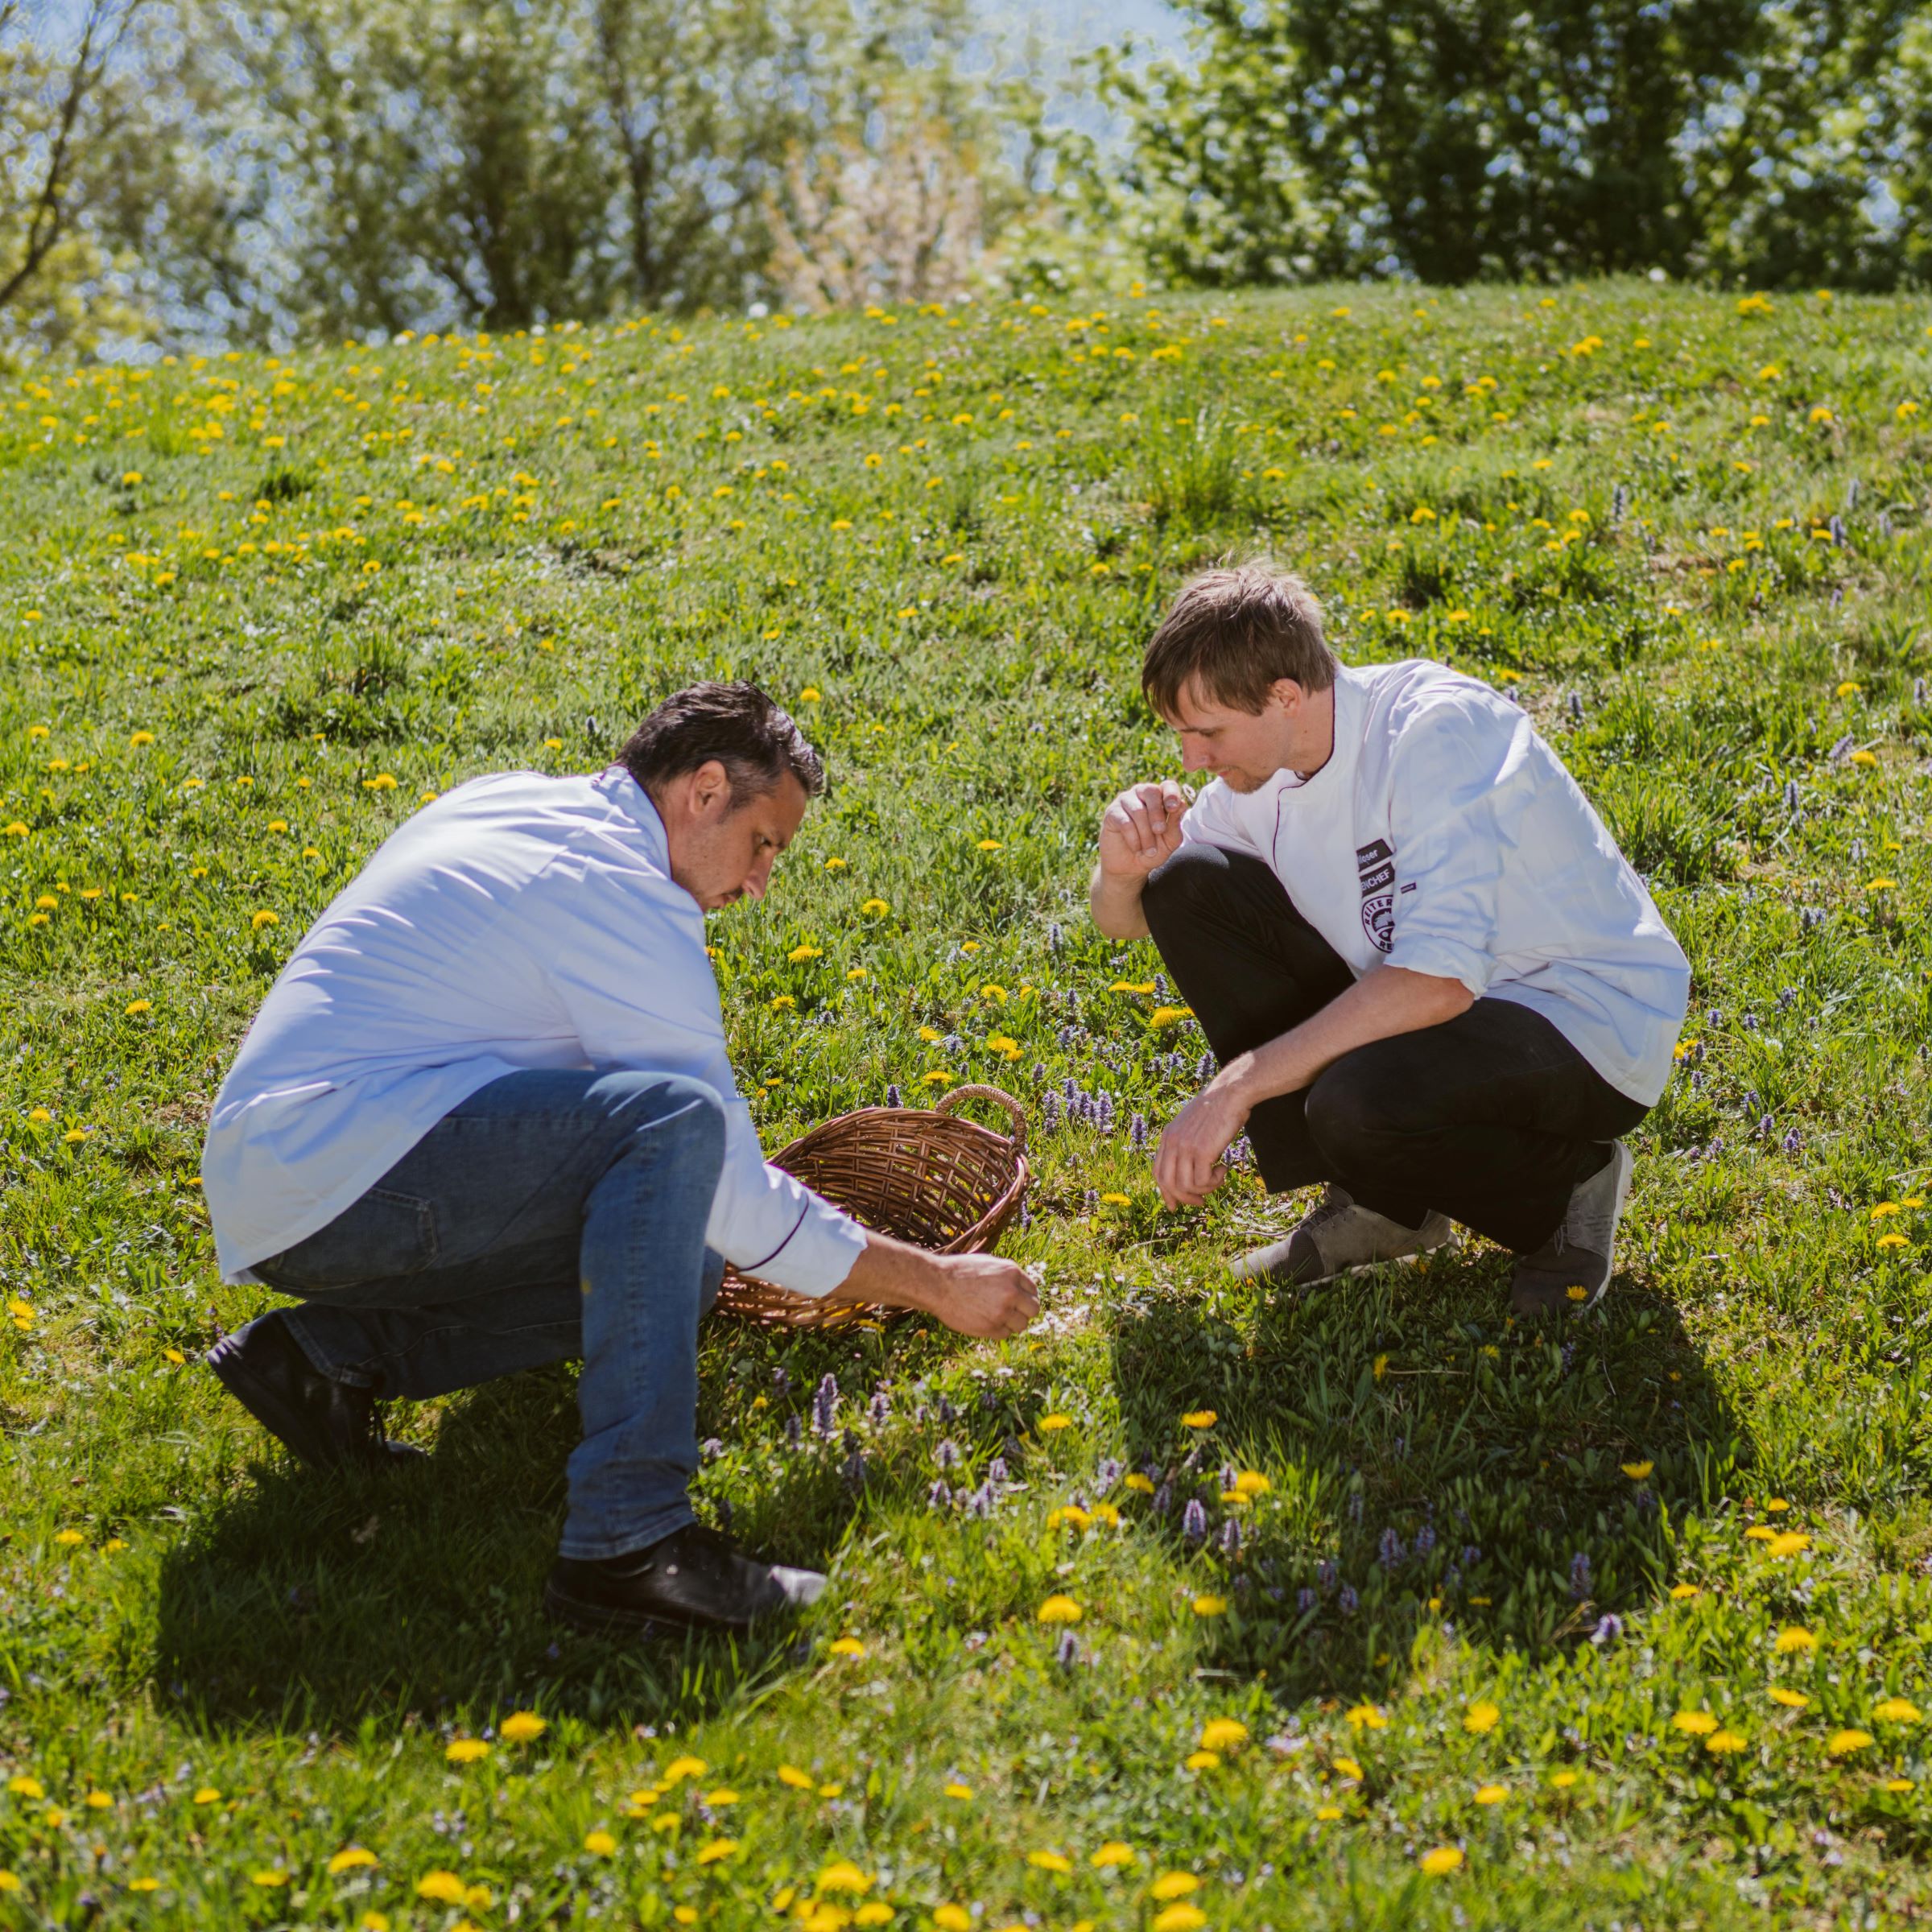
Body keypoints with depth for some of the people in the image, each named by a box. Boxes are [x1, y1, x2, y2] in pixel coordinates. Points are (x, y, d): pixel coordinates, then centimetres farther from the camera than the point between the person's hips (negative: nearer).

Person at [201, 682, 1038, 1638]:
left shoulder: (506, 802, 17)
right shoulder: (623, 896, -12)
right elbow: (741, 1200, -10)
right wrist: (938, 1284, -1)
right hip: (332, 1173, -10)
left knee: (680, 1259, 6)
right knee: (675, 1121, -26)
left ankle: (335, 1350, 2)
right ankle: (628, 1541, -32)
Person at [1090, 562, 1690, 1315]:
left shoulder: (1436, 730, -26)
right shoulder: (1264, 767, -2)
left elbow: (1439, 977, -36)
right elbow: (1124, 921, 9)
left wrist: (1237, 1087, -33)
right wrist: (1124, 869, -17)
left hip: (1591, 1029, -8)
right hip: (1426, 1016, 8)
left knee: (1359, 1105, -38)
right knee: (1187, 884, -5)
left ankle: (1567, 1180, -3)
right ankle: (1382, 1199, 0)